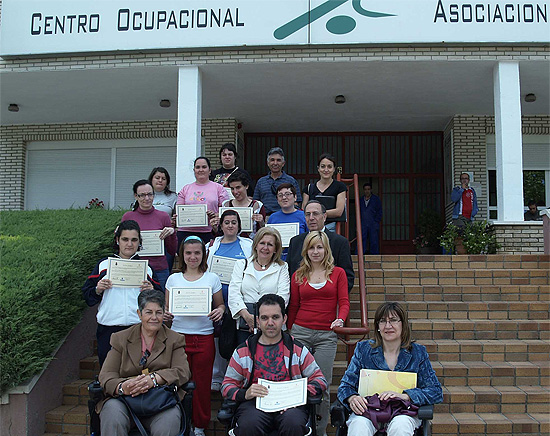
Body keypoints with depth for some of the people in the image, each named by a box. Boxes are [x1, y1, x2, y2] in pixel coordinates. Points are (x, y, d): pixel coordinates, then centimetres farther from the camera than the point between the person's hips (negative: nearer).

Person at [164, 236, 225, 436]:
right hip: (179, 335, 1)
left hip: (204, 337, -1)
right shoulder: (173, 279, 8)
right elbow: (167, 308, 12)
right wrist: (166, 316, -10)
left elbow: (220, 304, 11)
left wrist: (220, 311, -11)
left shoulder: (212, 278, 6)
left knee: (202, 382, 5)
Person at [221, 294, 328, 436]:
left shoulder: (297, 349, 14)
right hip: (254, 404, 0)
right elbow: (227, 385, 14)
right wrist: (244, 394, -8)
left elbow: (320, 379, 14)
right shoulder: (243, 351, 14)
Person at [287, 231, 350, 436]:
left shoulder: (338, 273, 7)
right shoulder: (298, 276, 11)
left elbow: (344, 301, 1)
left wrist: (340, 319, -18)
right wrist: (290, 332, 16)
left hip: (327, 336, -1)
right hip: (301, 332, 2)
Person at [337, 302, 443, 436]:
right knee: (359, 424, -35)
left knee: (400, 425, -34)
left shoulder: (417, 353, 8)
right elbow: (345, 385, 7)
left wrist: (403, 396, -16)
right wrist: (352, 398, -18)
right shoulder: (363, 349, 8)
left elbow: (436, 392, 1)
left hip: (402, 412, 1)